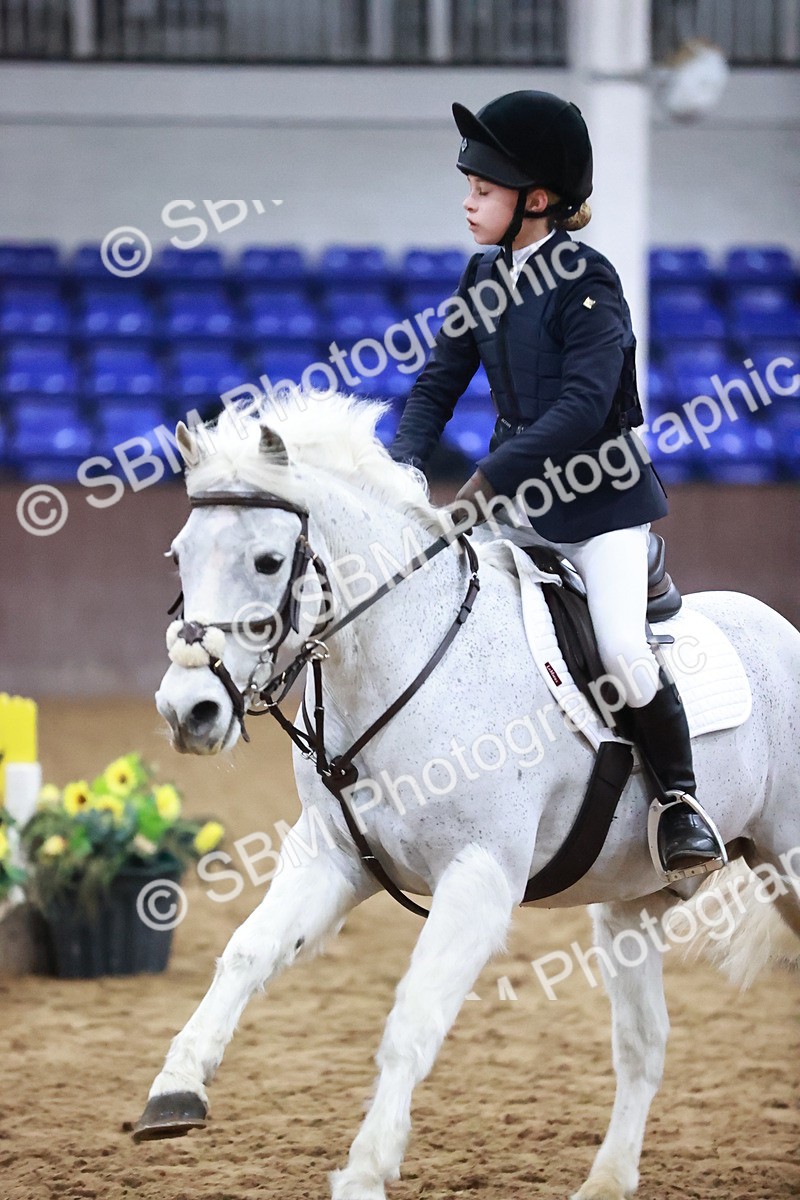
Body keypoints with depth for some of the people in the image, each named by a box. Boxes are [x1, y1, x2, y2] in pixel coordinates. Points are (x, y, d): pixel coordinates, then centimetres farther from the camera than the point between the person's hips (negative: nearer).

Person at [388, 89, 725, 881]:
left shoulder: (585, 282, -17)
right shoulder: (485, 279, 5)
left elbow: (583, 405, -26)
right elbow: (440, 380, 8)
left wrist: (492, 477, -30)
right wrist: (402, 466, -10)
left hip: (603, 496, -7)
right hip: (520, 497, 7)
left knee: (622, 648, -21)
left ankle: (680, 799, -2)